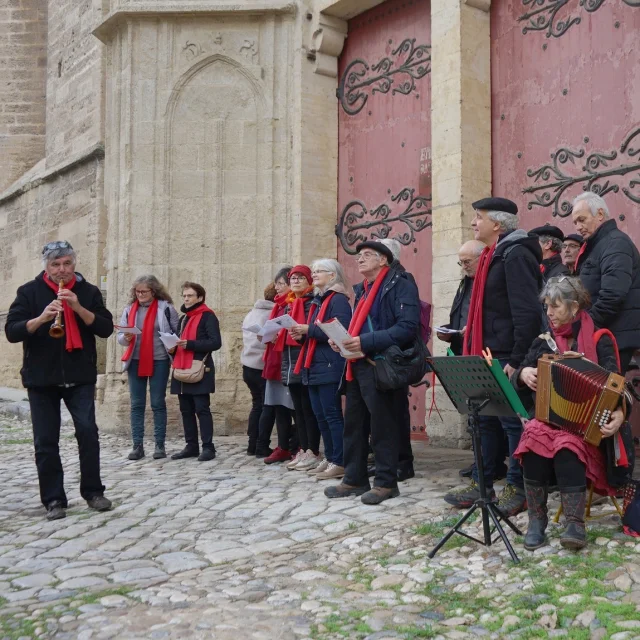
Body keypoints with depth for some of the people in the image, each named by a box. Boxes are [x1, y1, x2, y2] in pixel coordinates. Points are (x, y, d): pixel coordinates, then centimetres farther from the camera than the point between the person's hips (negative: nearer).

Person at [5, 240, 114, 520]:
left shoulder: (88, 291, 5)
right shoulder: (29, 292, 2)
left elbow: (106, 328, -4)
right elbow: (11, 331, -6)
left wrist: (79, 308, -18)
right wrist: (41, 318, -23)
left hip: (80, 377, 0)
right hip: (41, 378, 0)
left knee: (88, 432, -6)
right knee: (46, 441, 3)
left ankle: (93, 491, 9)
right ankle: (53, 500, 12)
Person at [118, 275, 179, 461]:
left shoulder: (166, 307, -3)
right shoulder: (129, 309, 7)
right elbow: (120, 335, 8)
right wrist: (126, 338, -14)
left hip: (159, 361, -3)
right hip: (135, 362, 3)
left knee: (158, 404, 3)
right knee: (137, 405, 5)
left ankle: (160, 445, 9)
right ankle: (137, 445, 10)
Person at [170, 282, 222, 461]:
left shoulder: (208, 316, -4)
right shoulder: (183, 318, 20)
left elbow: (216, 342, -14)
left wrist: (190, 344, -21)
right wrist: (173, 346, 3)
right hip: (182, 370, 8)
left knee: (202, 409, -6)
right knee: (186, 411, 9)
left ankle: (208, 447, -2)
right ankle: (191, 446, 16)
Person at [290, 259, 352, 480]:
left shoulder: (338, 300, -8)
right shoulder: (317, 301, 20)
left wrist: (309, 330, -16)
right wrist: (302, 334, 3)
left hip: (329, 366, -9)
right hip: (313, 366, 9)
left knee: (332, 415, -7)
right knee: (320, 416, 11)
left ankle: (339, 463, -2)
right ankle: (329, 458, 18)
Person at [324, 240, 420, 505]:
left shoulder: (400, 284, -7)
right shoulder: (362, 290, 20)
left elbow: (407, 327, -19)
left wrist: (366, 342, -23)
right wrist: (343, 339, 4)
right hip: (358, 366, 9)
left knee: (382, 426, -2)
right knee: (353, 424, 11)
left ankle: (386, 483, 9)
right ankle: (354, 479, 21)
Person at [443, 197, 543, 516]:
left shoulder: (516, 254, -13)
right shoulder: (494, 255, 17)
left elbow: (528, 312, -21)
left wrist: (517, 359, -21)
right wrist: (476, 348, 17)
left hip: (508, 357, -10)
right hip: (490, 355, 10)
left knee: (513, 422, -1)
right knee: (486, 419, 14)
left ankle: (517, 490, 8)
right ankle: (481, 484, 22)